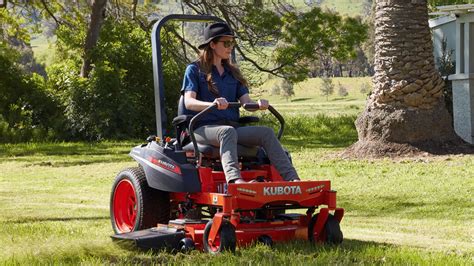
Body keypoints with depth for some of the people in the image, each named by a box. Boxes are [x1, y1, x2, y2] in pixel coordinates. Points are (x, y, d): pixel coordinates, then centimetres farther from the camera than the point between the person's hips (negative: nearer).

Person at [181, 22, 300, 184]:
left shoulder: (232, 72, 21)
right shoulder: (194, 70, 5)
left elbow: (246, 102, 11)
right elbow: (189, 102, -11)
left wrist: (258, 105, -15)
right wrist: (212, 104, -32)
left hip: (232, 127, 6)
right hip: (203, 128, -5)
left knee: (266, 132, -20)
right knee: (228, 131, -39)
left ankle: (291, 178, -35)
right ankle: (234, 178, -63)